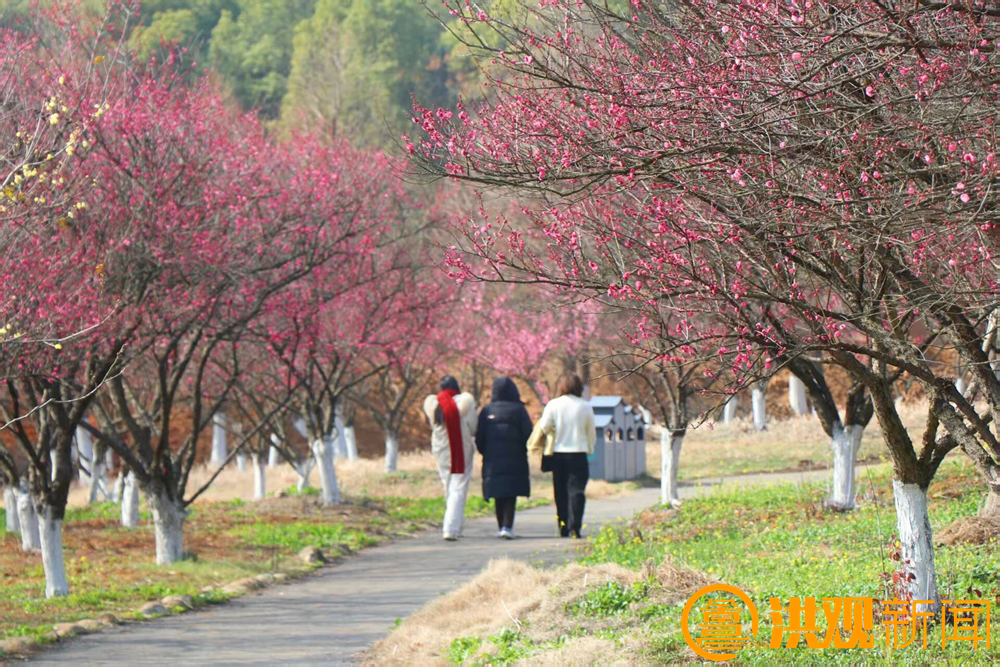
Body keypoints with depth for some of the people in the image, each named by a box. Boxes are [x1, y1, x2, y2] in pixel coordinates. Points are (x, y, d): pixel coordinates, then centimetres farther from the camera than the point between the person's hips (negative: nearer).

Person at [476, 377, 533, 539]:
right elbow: (528, 434, -6)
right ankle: (507, 526, -14)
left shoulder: (487, 411, 2)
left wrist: (485, 453, 14)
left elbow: (479, 437, 1)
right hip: (514, 459, -2)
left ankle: (501, 527, 14)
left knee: (498, 495, 12)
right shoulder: (518, 410, -4)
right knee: (511, 494, 0)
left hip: (493, 460, 2)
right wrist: (523, 452, 10)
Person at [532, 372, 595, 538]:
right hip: (578, 454, -1)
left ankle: (563, 527, 13)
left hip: (558, 454, 1)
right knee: (576, 490, -4)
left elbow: (544, 428, -4)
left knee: (561, 492, 11)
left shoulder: (553, 405, -4)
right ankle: (574, 526, -17)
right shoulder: (585, 407, -3)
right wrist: (589, 449, 21)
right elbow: (592, 433, 5)